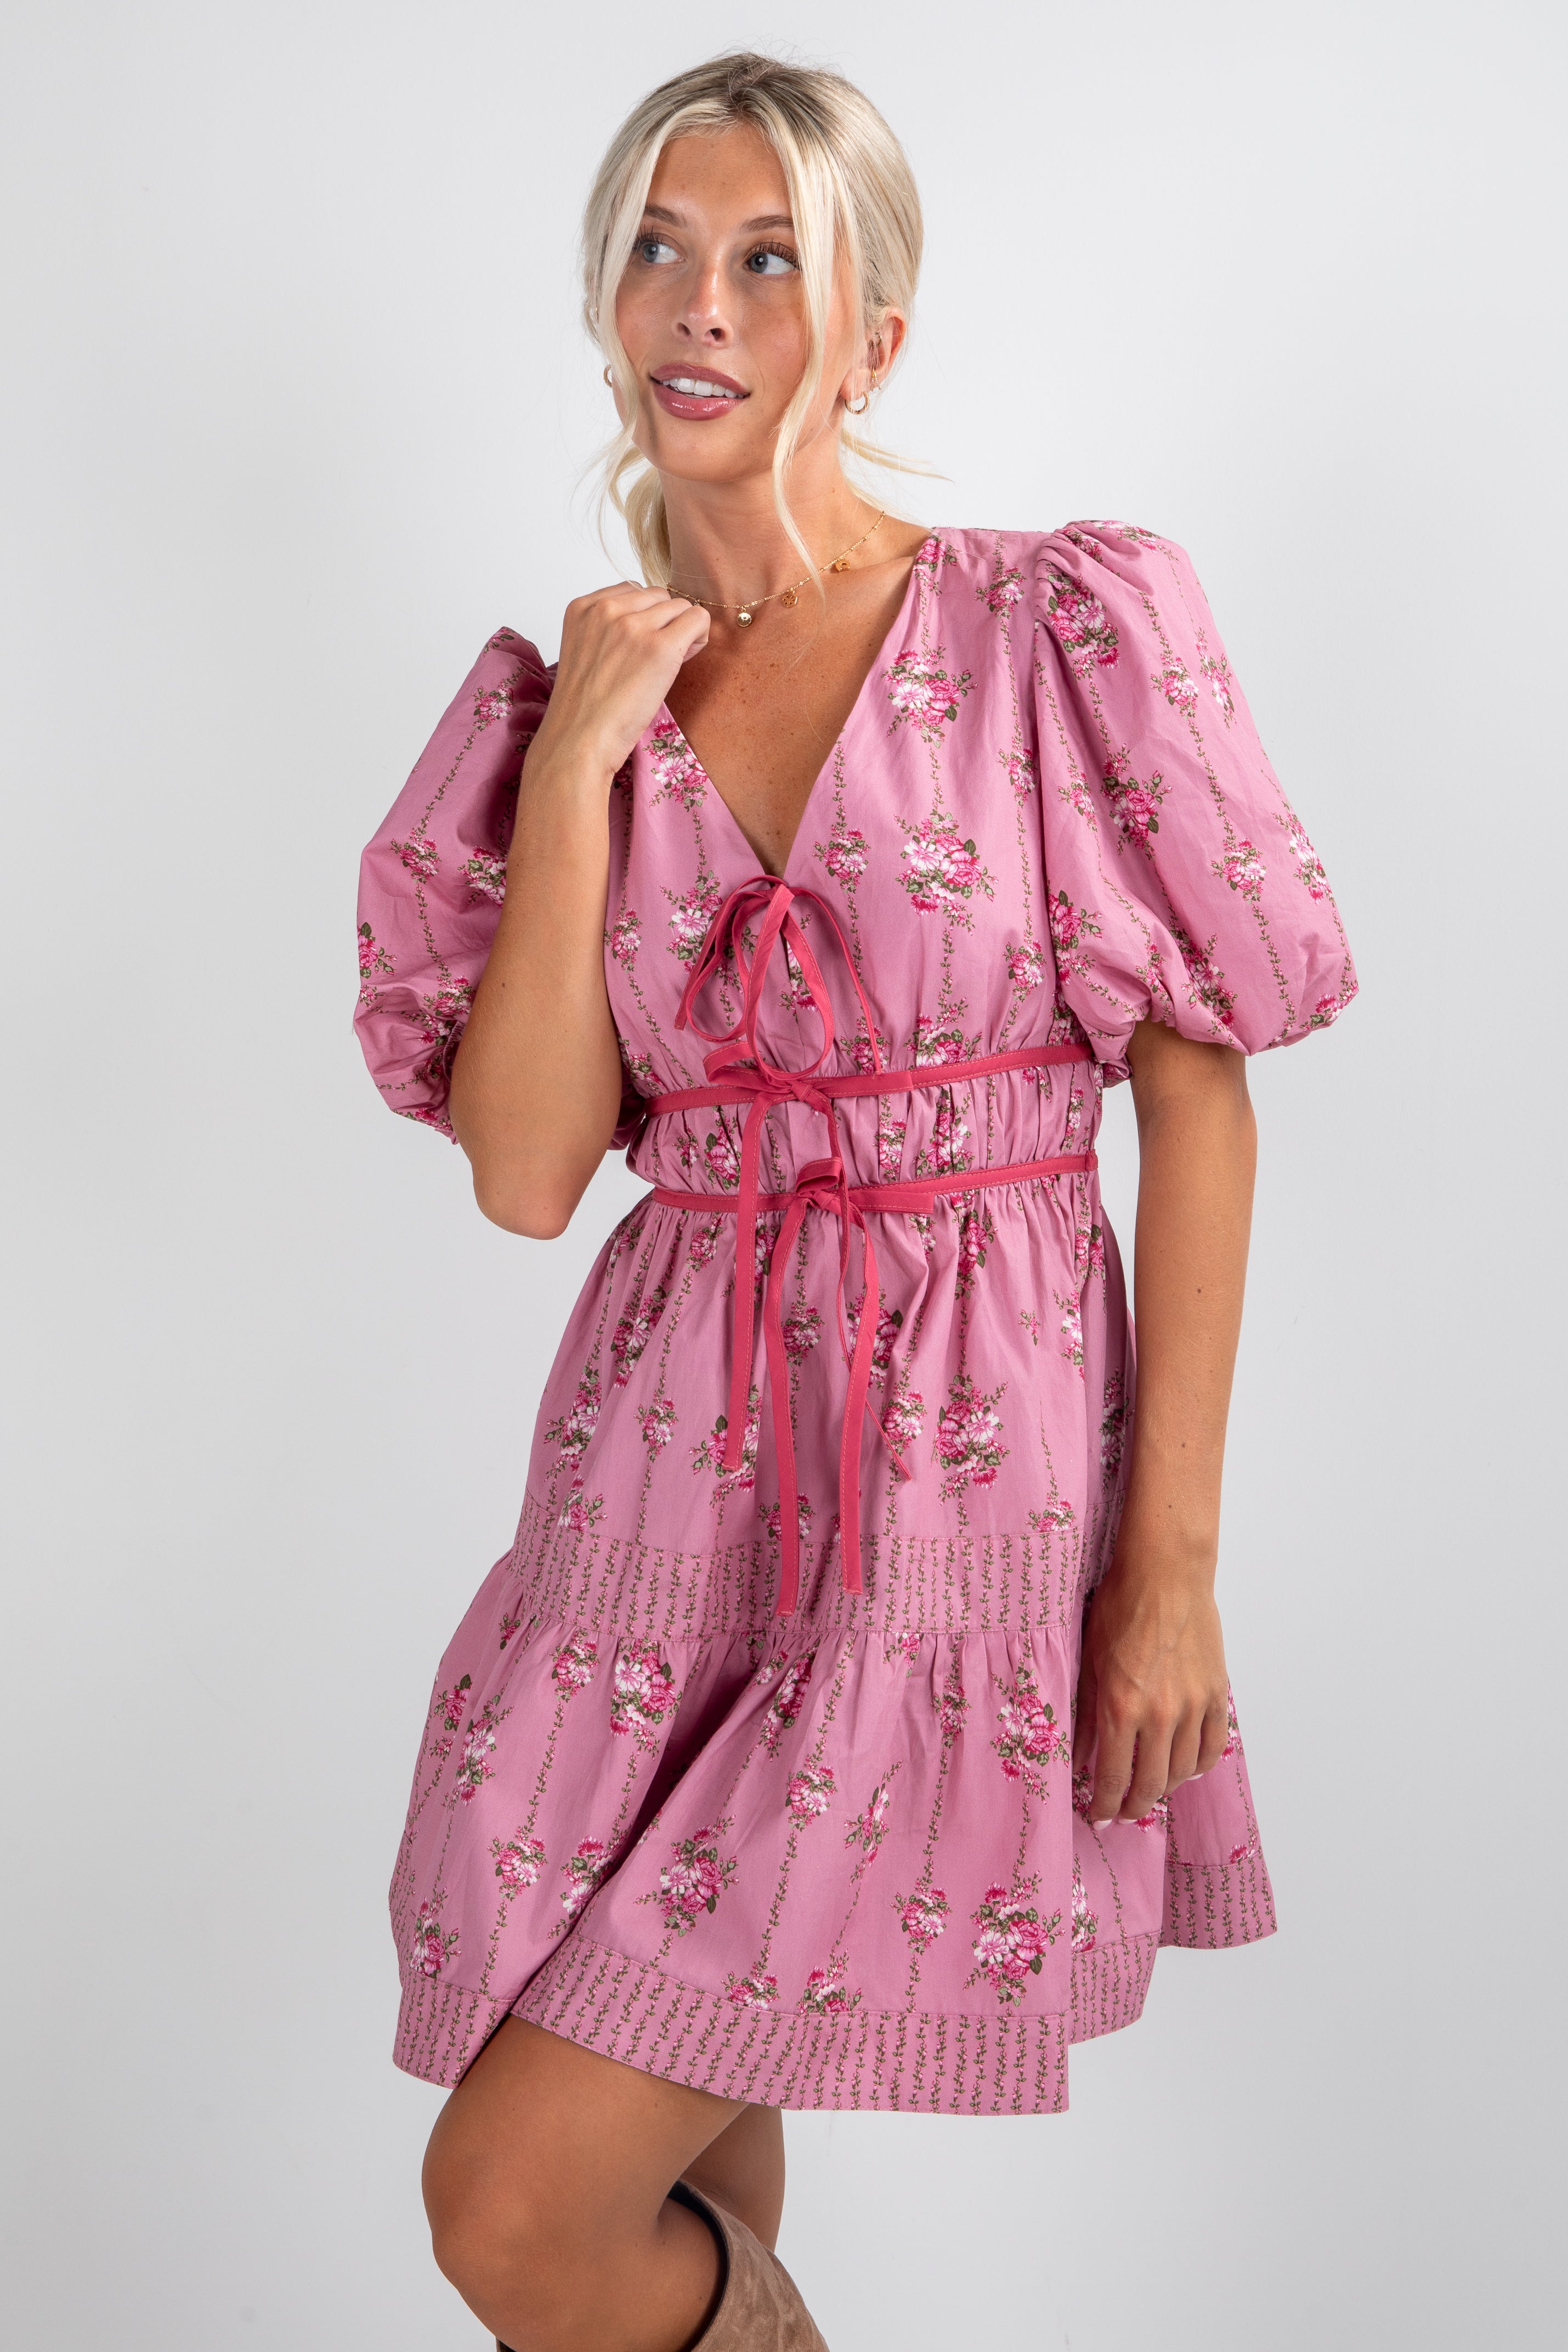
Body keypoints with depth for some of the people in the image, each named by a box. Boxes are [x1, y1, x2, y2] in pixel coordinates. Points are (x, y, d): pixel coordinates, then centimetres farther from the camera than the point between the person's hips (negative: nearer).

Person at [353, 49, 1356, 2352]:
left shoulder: (1066, 634, -3)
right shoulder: (564, 704, 7)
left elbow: (1200, 1099, -4)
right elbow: (525, 1169, -3)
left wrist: (1175, 1554, -8)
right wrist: (578, 761, -9)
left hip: (970, 1469, -4)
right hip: (673, 1467, 4)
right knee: (683, 2145, 12)